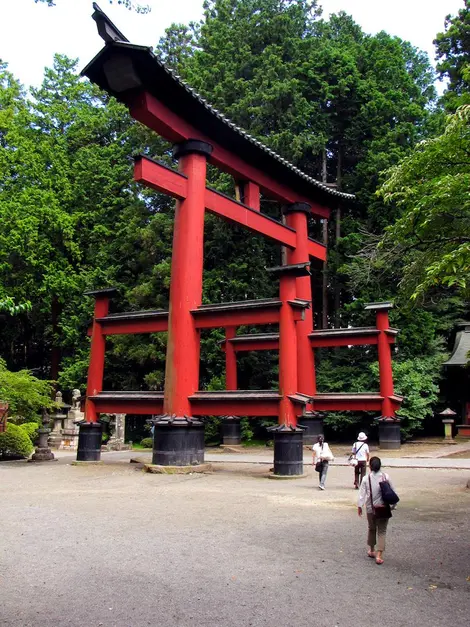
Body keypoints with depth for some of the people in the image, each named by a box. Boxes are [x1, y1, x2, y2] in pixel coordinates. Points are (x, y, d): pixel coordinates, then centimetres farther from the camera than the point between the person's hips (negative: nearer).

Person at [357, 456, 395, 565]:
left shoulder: (366, 478, -10)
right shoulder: (386, 477, -7)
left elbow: (362, 493, -8)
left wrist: (359, 506, 2)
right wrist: (392, 504, 13)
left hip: (371, 508, 0)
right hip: (384, 508, 0)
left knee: (371, 529, 20)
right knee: (382, 531, 5)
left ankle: (371, 551, 34)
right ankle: (379, 555, -5)